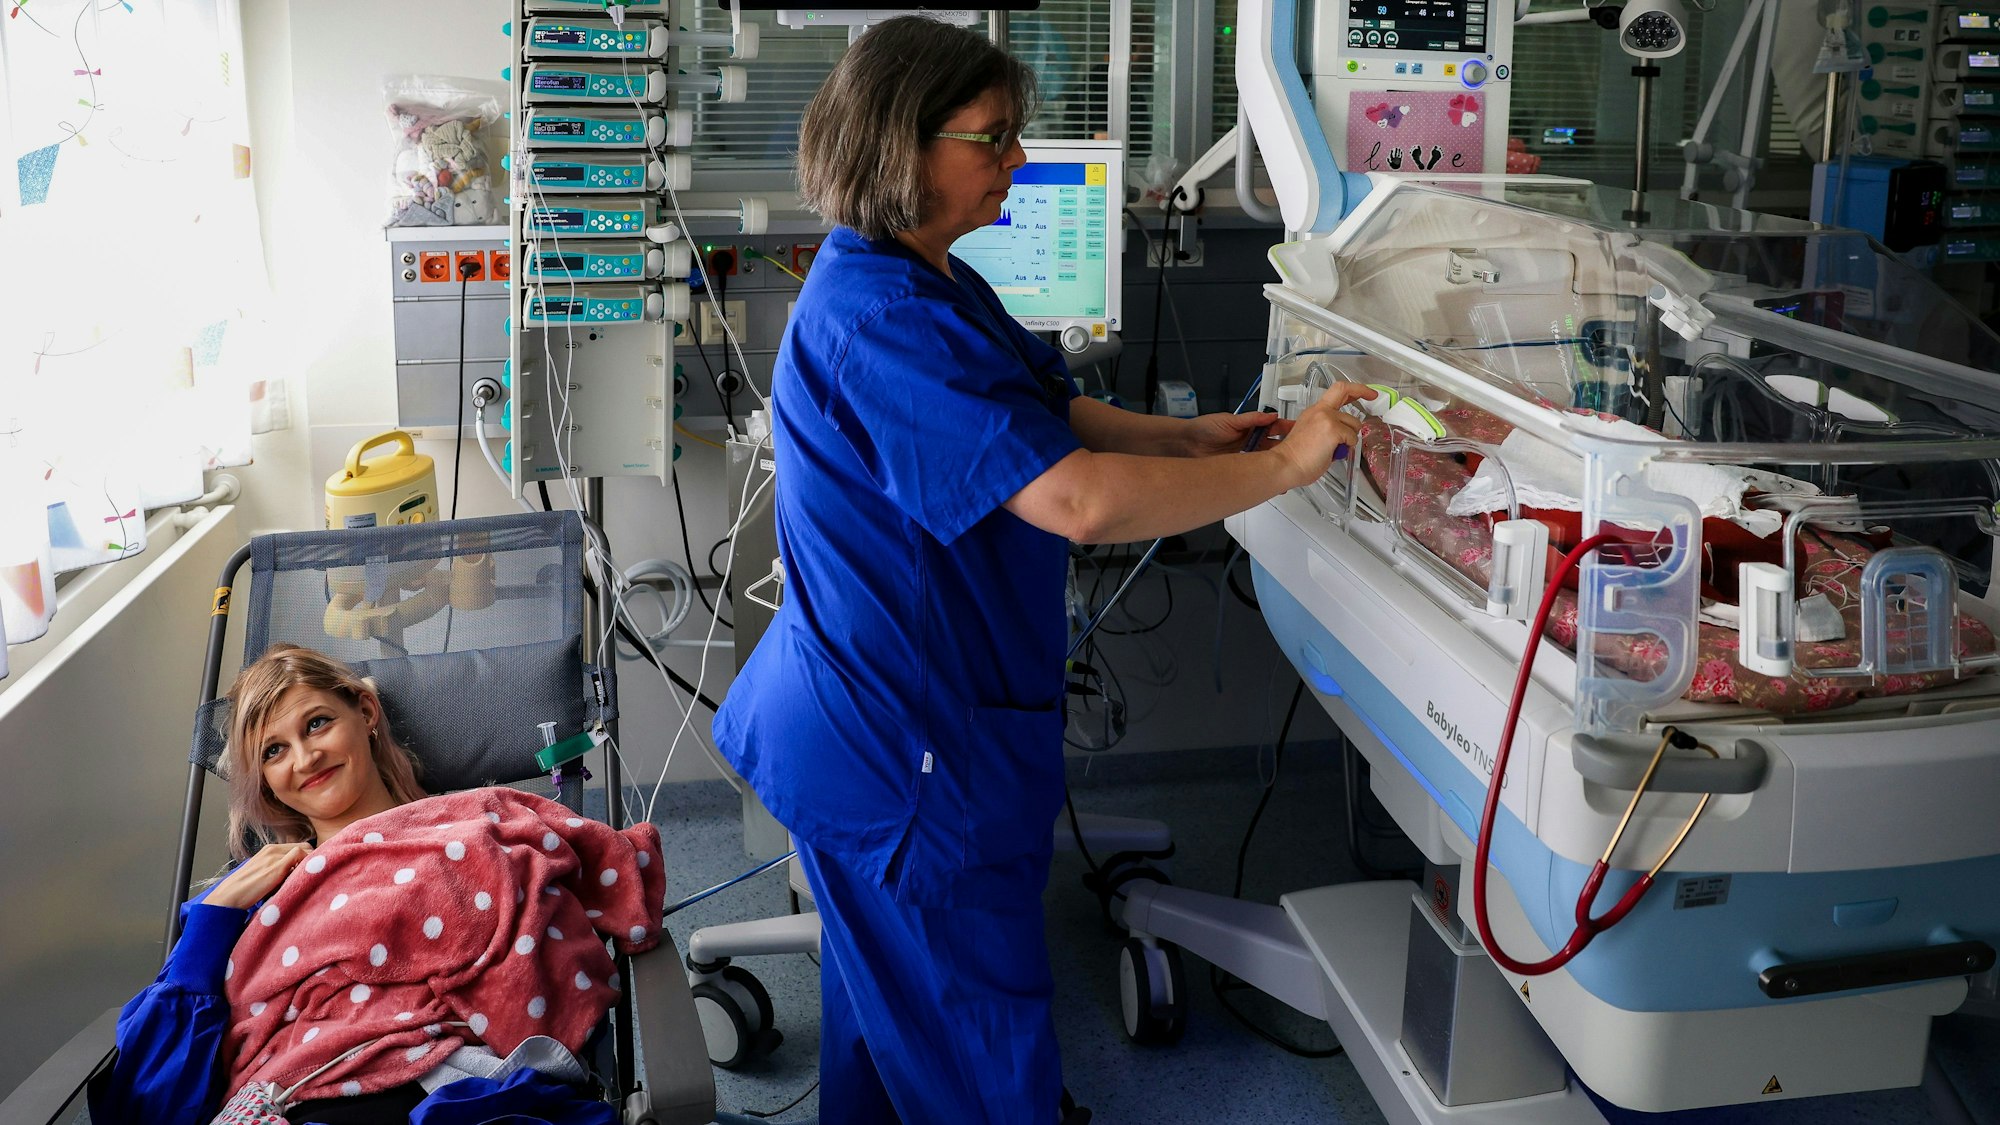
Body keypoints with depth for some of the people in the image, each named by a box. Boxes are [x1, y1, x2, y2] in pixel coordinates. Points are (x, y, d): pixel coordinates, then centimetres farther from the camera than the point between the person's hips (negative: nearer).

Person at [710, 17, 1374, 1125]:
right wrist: (1282, 464, -25)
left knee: (893, 975, 28)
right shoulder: (875, 321, -29)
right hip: (907, 741, -11)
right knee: (974, 1002, 8)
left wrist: (1187, 437, -1)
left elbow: (1051, 414, 15)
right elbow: (1079, 500, -35)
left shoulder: (935, 285, 7)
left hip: (892, 715, 11)